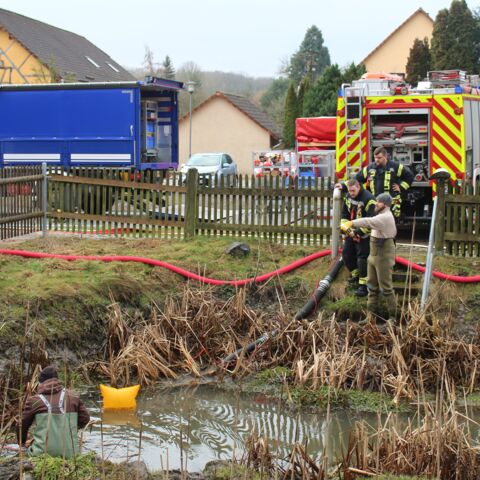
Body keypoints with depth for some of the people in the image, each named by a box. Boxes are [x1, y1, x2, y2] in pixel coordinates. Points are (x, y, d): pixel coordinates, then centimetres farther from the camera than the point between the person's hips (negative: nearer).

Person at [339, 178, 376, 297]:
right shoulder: (348, 197, 2)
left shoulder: (368, 199, -23)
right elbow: (345, 214, 12)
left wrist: (357, 232, -26)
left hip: (363, 235, -8)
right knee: (346, 254, 15)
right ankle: (355, 275, 37)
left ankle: (363, 285, -1)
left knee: (362, 258, -8)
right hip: (351, 233, 8)